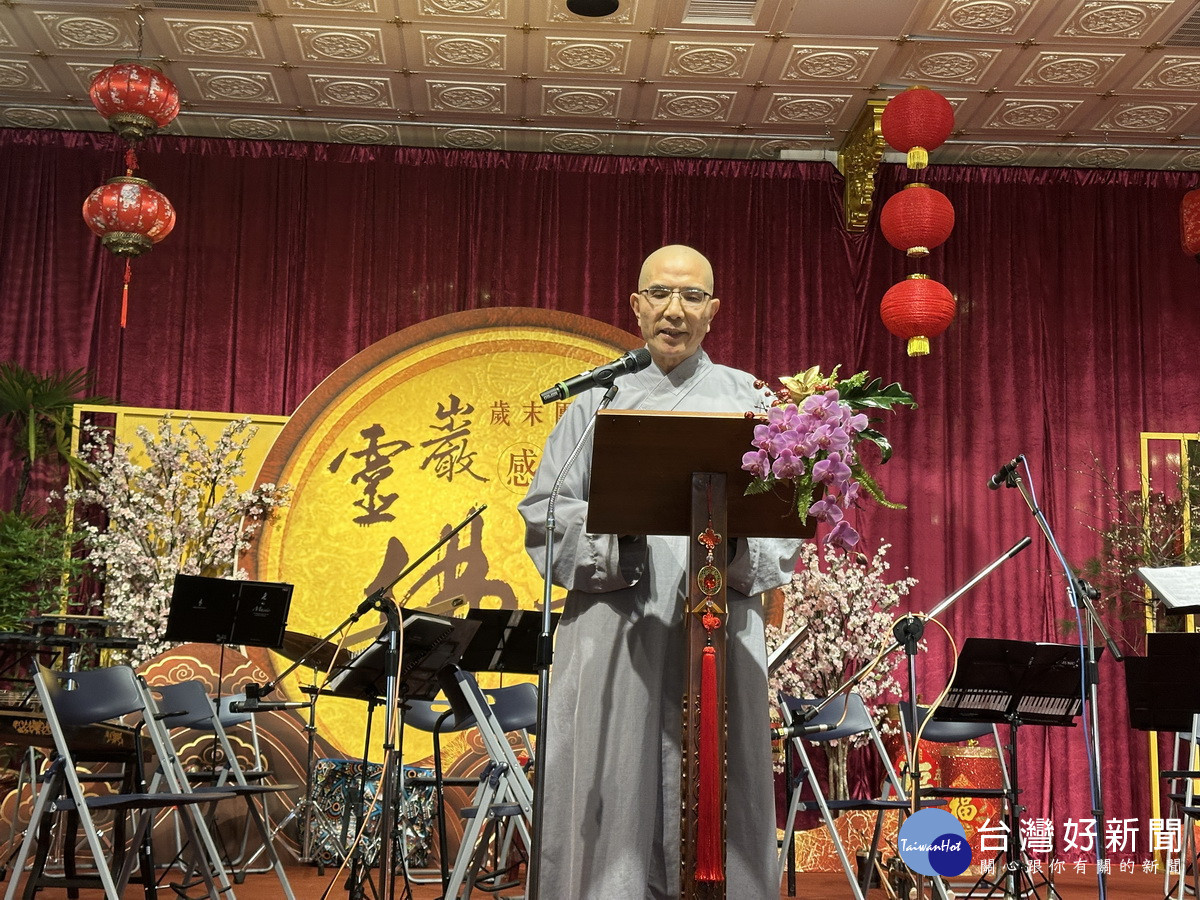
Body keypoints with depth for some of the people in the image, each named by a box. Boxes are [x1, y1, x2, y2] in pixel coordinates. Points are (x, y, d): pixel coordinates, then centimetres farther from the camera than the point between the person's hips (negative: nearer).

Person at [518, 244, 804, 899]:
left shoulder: (749, 400, 13)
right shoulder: (599, 399, 13)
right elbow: (542, 512, 7)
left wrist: (740, 554, -14)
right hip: (614, 629, 0)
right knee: (611, 798, -3)